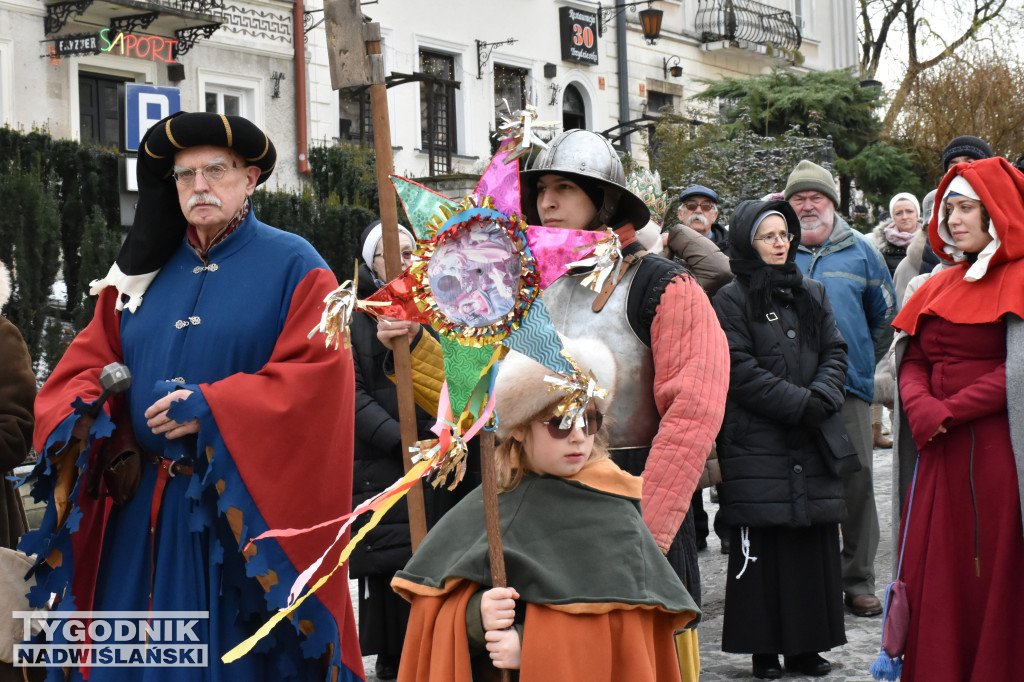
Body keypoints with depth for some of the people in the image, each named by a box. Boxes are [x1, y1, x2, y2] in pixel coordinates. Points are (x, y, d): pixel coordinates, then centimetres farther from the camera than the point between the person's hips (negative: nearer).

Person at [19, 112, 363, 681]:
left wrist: (211, 409, -19)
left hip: (249, 508, -4)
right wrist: (84, 413, -9)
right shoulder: (145, 271, 14)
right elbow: (88, 363, 14)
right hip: (144, 514, 4)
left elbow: (318, 375, -12)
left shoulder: (293, 266, 0)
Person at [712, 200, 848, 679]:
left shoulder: (812, 294, 15)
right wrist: (800, 403, -14)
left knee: (814, 546, 4)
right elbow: (741, 371, -9)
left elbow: (835, 353, 10)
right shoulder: (732, 301, -1)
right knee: (761, 549, -3)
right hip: (756, 445, -5)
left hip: (812, 443, 5)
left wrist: (821, 399, -9)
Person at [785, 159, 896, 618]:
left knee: (856, 480, -1)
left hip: (849, 386, 1)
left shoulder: (859, 251, 10)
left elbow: (885, 316, 18)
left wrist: (863, 363, 14)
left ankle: (858, 579, 7)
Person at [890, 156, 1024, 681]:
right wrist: (920, 406, -9)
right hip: (940, 454, 6)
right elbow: (911, 360, 12)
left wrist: (949, 411, -14)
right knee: (936, 578, 5)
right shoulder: (940, 287, 17)